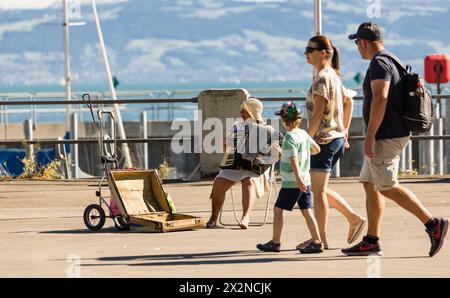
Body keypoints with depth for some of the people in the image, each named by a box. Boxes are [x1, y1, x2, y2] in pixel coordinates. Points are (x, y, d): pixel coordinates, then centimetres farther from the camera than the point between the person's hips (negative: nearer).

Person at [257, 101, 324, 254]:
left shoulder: (289, 138, -15)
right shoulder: (303, 134, 8)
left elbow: (293, 160, -22)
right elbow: (317, 149, 19)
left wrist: (298, 179, -28)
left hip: (291, 183, -7)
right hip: (305, 181, 8)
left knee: (278, 209, 3)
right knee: (307, 211, 5)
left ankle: (275, 242, 7)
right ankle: (317, 242, -1)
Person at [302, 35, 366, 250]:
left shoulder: (322, 78, -14)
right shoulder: (333, 76, 15)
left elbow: (318, 113, -20)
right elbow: (348, 101, 25)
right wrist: (345, 131, 26)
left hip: (324, 139, -10)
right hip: (337, 139, 10)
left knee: (318, 190, -2)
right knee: (319, 188, 17)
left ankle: (320, 239, 2)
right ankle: (354, 218, 15)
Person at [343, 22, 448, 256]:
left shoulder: (379, 63, -14)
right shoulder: (392, 61, 18)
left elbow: (380, 99, -25)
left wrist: (370, 136, -24)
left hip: (385, 137, -11)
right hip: (390, 136, 11)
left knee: (387, 187, -10)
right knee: (370, 184, 11)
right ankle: (371, 241, 11)